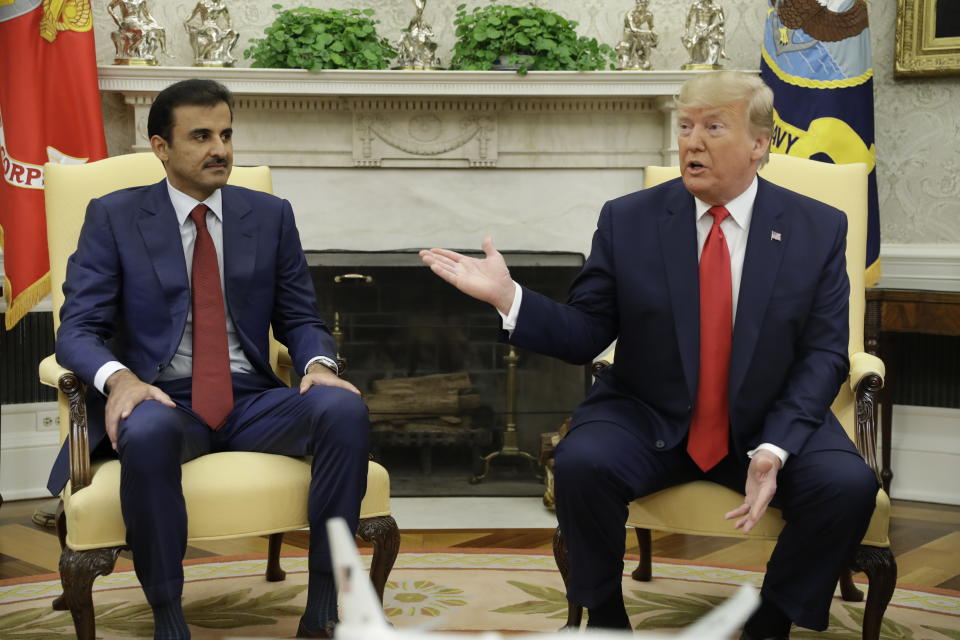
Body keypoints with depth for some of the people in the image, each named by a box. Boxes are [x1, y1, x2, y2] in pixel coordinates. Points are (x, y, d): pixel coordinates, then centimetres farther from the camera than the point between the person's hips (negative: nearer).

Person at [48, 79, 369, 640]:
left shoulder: (271, 216, 10)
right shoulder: (113, 217, 3)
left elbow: (301, 319, 11)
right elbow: (79, 328, -3)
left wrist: (319, 365, -13)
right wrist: (119, 377, -27)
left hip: (250, 400, 3)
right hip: (161, 400, -2)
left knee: (346, 410, -27)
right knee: (148, 432, -39)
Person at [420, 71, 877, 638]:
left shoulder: (819, 229, -2)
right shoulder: (628, 221, -2)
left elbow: (823, 355, -5)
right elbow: (584, 335, -2)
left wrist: (775, 449, -20)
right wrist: (509, 297, -21)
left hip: (770, 424, 1)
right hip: (648, 420, 0)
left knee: (848, 485, -26)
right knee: (582, 463, -29)